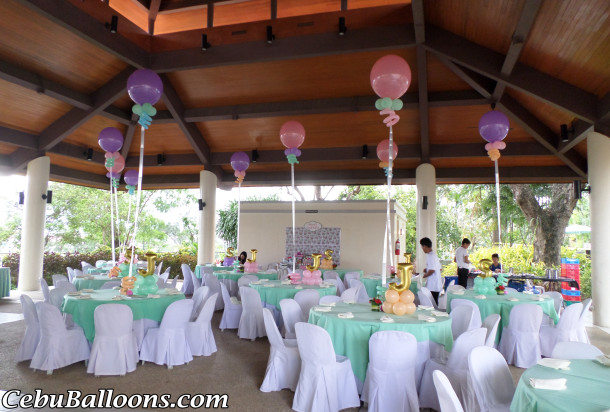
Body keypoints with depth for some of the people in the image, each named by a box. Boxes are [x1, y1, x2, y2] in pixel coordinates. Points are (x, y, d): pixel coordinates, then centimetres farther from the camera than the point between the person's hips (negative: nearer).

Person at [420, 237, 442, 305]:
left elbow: (432, 271, -21)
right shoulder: (434, 255, 14)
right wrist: (427, 270, 17)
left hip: (432, 286, -10)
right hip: (437, 286, 10)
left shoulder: (430, 256, -16)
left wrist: (423, 276, -7)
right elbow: (439, 268, 20)